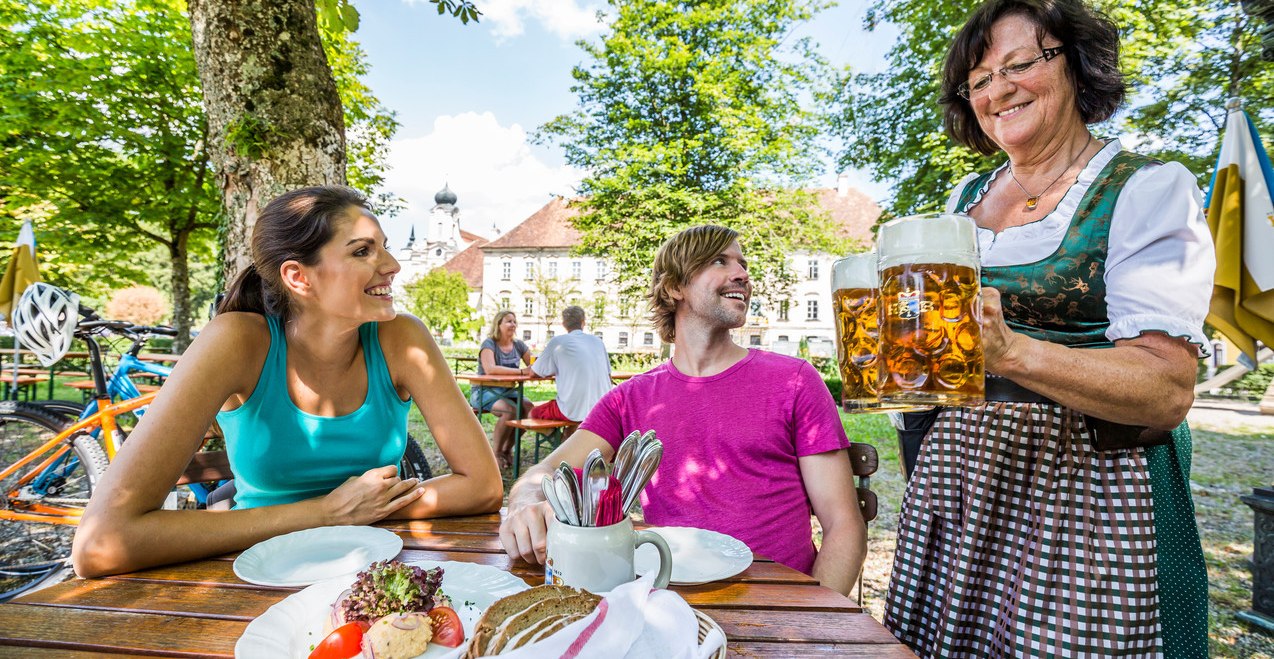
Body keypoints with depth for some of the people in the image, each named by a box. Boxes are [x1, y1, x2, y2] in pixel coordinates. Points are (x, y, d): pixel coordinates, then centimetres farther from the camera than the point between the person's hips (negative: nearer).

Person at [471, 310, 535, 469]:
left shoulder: (518, 345, 8)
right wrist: (521, 371, -37)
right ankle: (497, 453, -10)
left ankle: (508, 449, -1)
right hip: (484, 392, -6)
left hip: (507, 391, 6)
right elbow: (490, 369, -29)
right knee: (512, 410, -31)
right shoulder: (489, 344, -11)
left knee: (529, 408, -21)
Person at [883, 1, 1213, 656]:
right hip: (956, 476, 5)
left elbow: (1168, 392, -15)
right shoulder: (964, 198, 11)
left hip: (1089, 492, -4)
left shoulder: (1149, 188, -4)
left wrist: (1012, 353, -30)